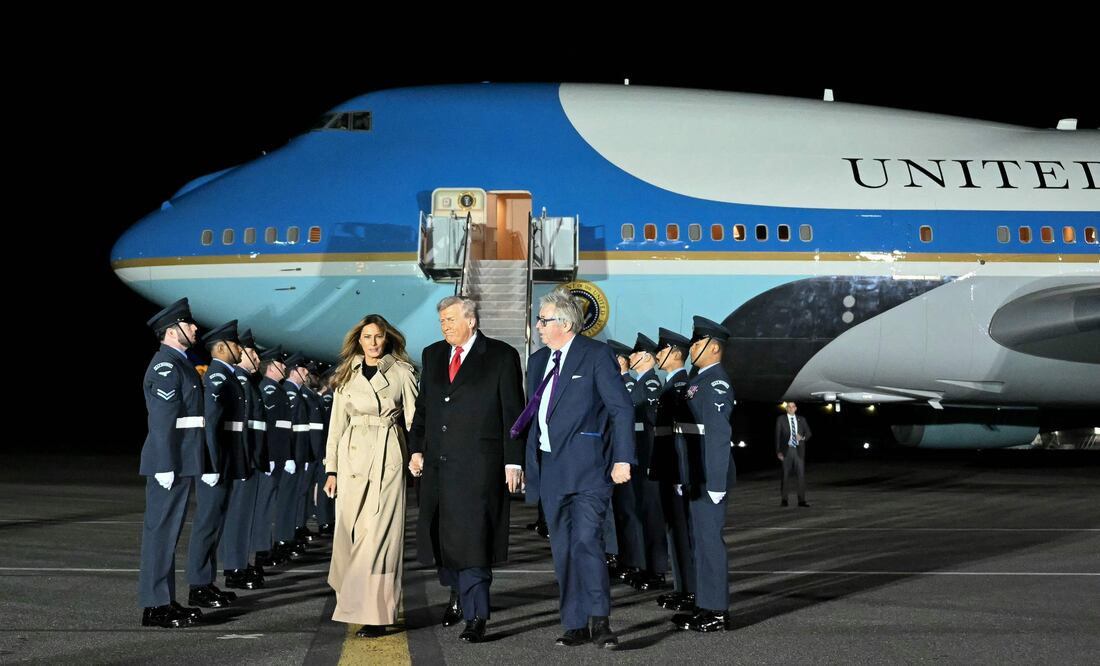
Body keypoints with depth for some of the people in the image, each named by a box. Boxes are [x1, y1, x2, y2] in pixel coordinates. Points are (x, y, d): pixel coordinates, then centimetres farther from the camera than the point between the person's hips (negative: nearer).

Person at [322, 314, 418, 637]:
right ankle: (357, 604, 17)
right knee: (350, 532, 3)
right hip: (352, 458, 3)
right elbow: (337, 424, 12)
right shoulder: (346, 376, 11)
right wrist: (331, 469, 7)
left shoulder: (402, 373, 3)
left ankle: (375, 613, -8)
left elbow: (414, 419, 3)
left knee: (379, 533, -9)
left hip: (387, 458, -3)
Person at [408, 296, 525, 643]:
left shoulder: (501, 356, -2)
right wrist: (417, 449, 10)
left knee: (472, 536, -9)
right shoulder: (433, 355, 14)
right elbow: (423, 406, 19)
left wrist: (513, 461, -7)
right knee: (443, 533, 11)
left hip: (479, 465, -5)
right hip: (438, 462, 5)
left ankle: (476, 616, -4)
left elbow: (512, 412, -3)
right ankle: (457, 594, 33)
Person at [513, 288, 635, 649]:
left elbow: (621, 408, -8)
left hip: (587, 467, -7)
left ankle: (599, 620, -7)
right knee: (562, 550, 8)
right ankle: (576, 626, 15)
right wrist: (527, 462, 15)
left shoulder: (596, 355, -5)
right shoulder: (538, 360, 16)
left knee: (586, 541, -16)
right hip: (550, 467, 7)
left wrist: (622, 459, -15)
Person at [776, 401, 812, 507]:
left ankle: (802, 500, -2)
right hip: (786, 450, -2)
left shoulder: (801, 419, 11)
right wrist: (778, 451, -7)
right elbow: (777, 436, 1)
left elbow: (809, 433, 14)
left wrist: (802, 437, -10)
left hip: (799, 450, 2)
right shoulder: (781, 419, 4)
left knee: (801, 474, -4)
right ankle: (783, 500, 9)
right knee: (785, 475, 1)